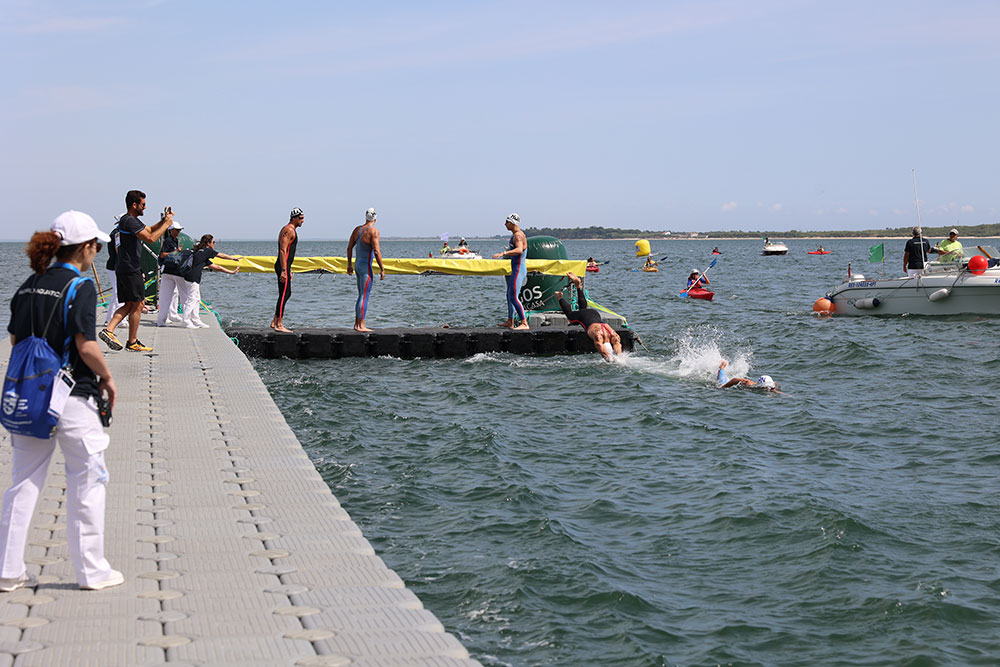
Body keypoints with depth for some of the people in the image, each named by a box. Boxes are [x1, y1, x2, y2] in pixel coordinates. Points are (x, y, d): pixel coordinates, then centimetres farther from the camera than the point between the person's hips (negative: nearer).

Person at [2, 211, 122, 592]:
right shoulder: (81, 287, -13)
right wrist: (107, 378, -3)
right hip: (72, 399, -6)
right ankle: (92, 571, 13)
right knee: (87, 482, 6)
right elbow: (86, 346, -18)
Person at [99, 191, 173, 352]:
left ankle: (109, 330, 1)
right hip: (130, 269, -10)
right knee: (137, 305, -1)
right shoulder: (130, 221, -16)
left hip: (123, 269, 10)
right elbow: (151, 238, -22)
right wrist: (167, 224, -11)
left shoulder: (130, 220, 17)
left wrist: (163, 220, 13)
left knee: (129, 305, 12)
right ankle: (132, 342, 5)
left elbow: (149, 230, 28)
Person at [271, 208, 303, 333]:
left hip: (285, 266, 11)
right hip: (283, 266, -11)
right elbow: (283, 251, -21)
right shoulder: (289, 230, -14)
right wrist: (284, 271, -26)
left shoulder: (289, 230, 19)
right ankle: (279, 324, -6)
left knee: (287, 294, 15)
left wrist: (289, 270, 27)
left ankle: (275, 322, 18)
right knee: (284, 294, -8)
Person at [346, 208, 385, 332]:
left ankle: (357, 324, 20)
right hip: (366, 267, -8)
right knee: (364, 297, -5)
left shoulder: (357, 229, 10)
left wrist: (349, 264, 24)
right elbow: (376, 252, -19)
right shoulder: (373, 231, -13)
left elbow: (349, 247, 15)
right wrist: (382, 269, -14)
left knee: (361, 296, 16)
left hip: (358, 265, 8)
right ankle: (361, 325, -6)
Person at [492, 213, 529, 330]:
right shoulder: (515, 235, 16)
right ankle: (510, 322, 30)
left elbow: (519, 250, -36)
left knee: (514, 297, -16)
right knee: (509, 295, 20)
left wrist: (503, 253, -43)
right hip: (515, 270, 11)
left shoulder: (518, 235, -17)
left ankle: (524, 323, -20)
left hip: (518, 270, -11)